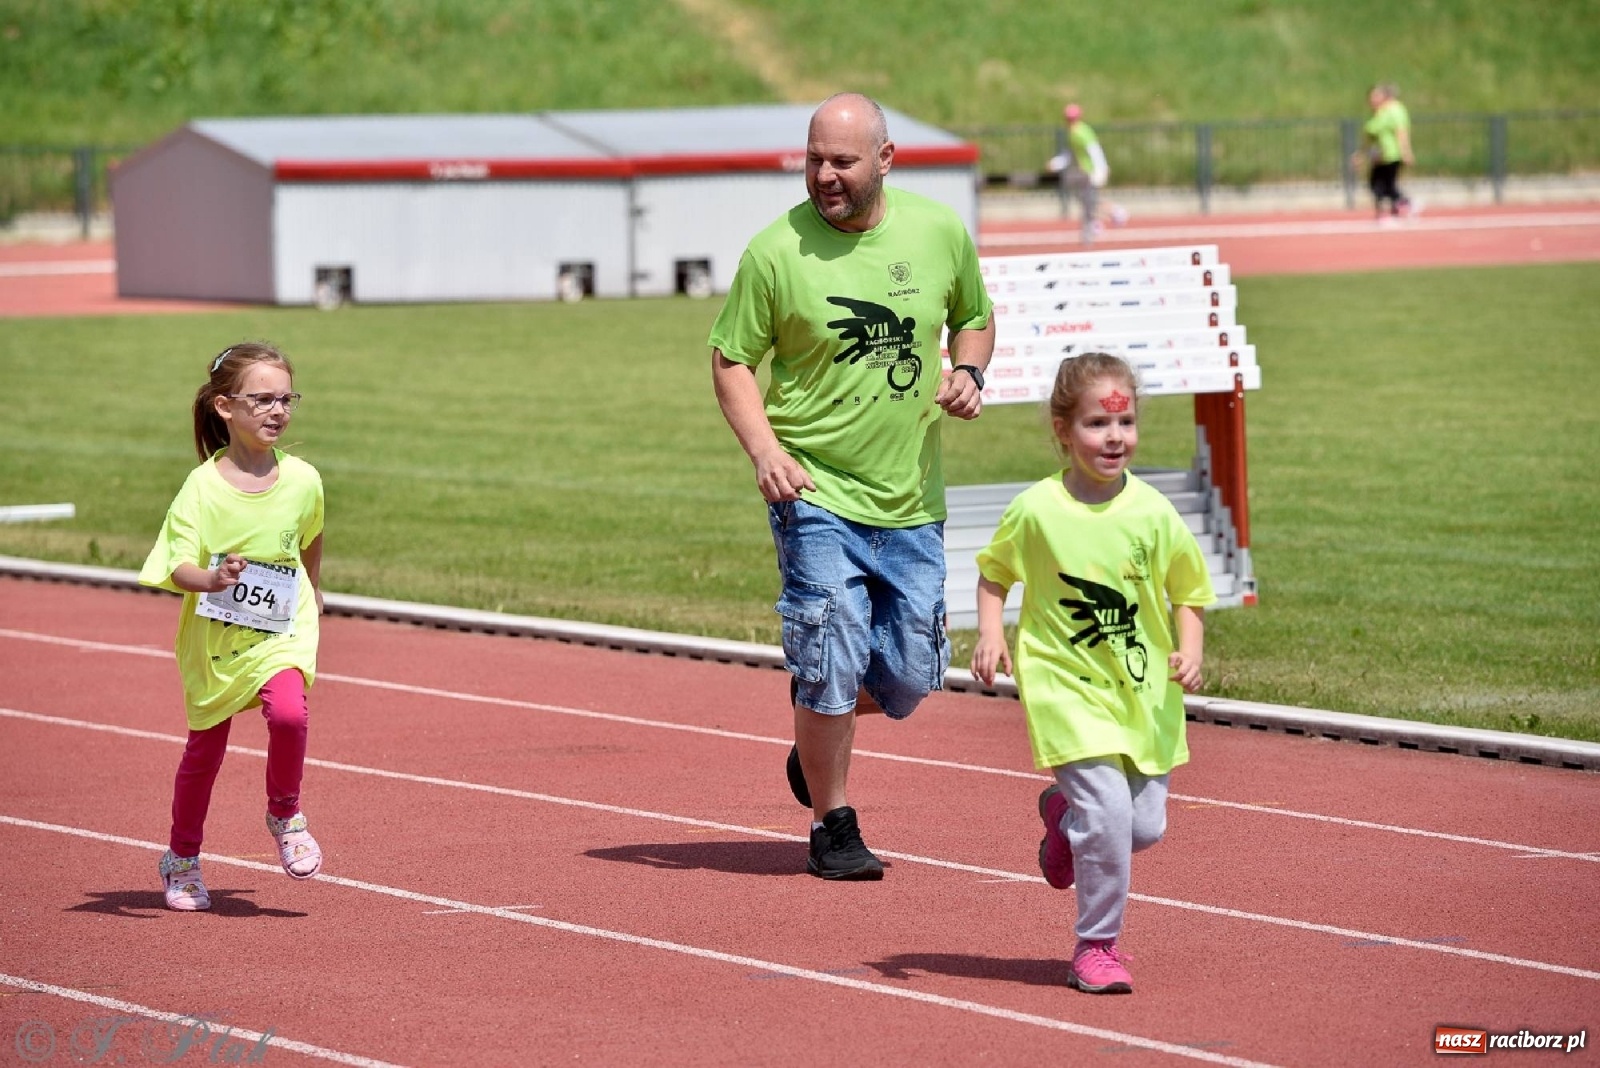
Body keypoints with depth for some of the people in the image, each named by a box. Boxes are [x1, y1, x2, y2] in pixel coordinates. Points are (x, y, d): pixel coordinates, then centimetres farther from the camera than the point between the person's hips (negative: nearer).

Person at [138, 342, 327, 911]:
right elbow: (177, 568, -20)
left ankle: (285, 814, 1)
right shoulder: (203, 487, -16)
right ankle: (182, 859, 35)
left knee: (288, 713, -27)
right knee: (205, 746, 12)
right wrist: (211, 579, -41)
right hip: (214, 635, -1)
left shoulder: (302, 480, -7)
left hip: (281, 631, 1)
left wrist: (312, 588, 28)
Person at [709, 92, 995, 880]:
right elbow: (730, 359, -3)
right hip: (815, 492, -4)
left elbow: (974, 318, 18)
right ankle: (832, 825, 10)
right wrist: (764, 450, -17)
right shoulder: (776, 251, -10)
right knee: (832, 662, -9)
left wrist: (968, 373, -3)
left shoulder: (939, 232, 1)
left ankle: (817, 738, 38)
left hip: (910, 498, 4)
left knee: (911, 677, 6)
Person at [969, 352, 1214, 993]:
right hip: (1067, 684, -3)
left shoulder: (1153, 514, -4)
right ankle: (1096, 946, 0)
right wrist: (990, 631, -8)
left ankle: (1063, 813, 38)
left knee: (1147, 825, 5)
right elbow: (993, 573, 8)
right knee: (1108, 810, -17)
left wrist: (1190, 651, -9)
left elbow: (1188, 594, 7)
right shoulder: (1036, 511, -8)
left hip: (1144, 689, 3)